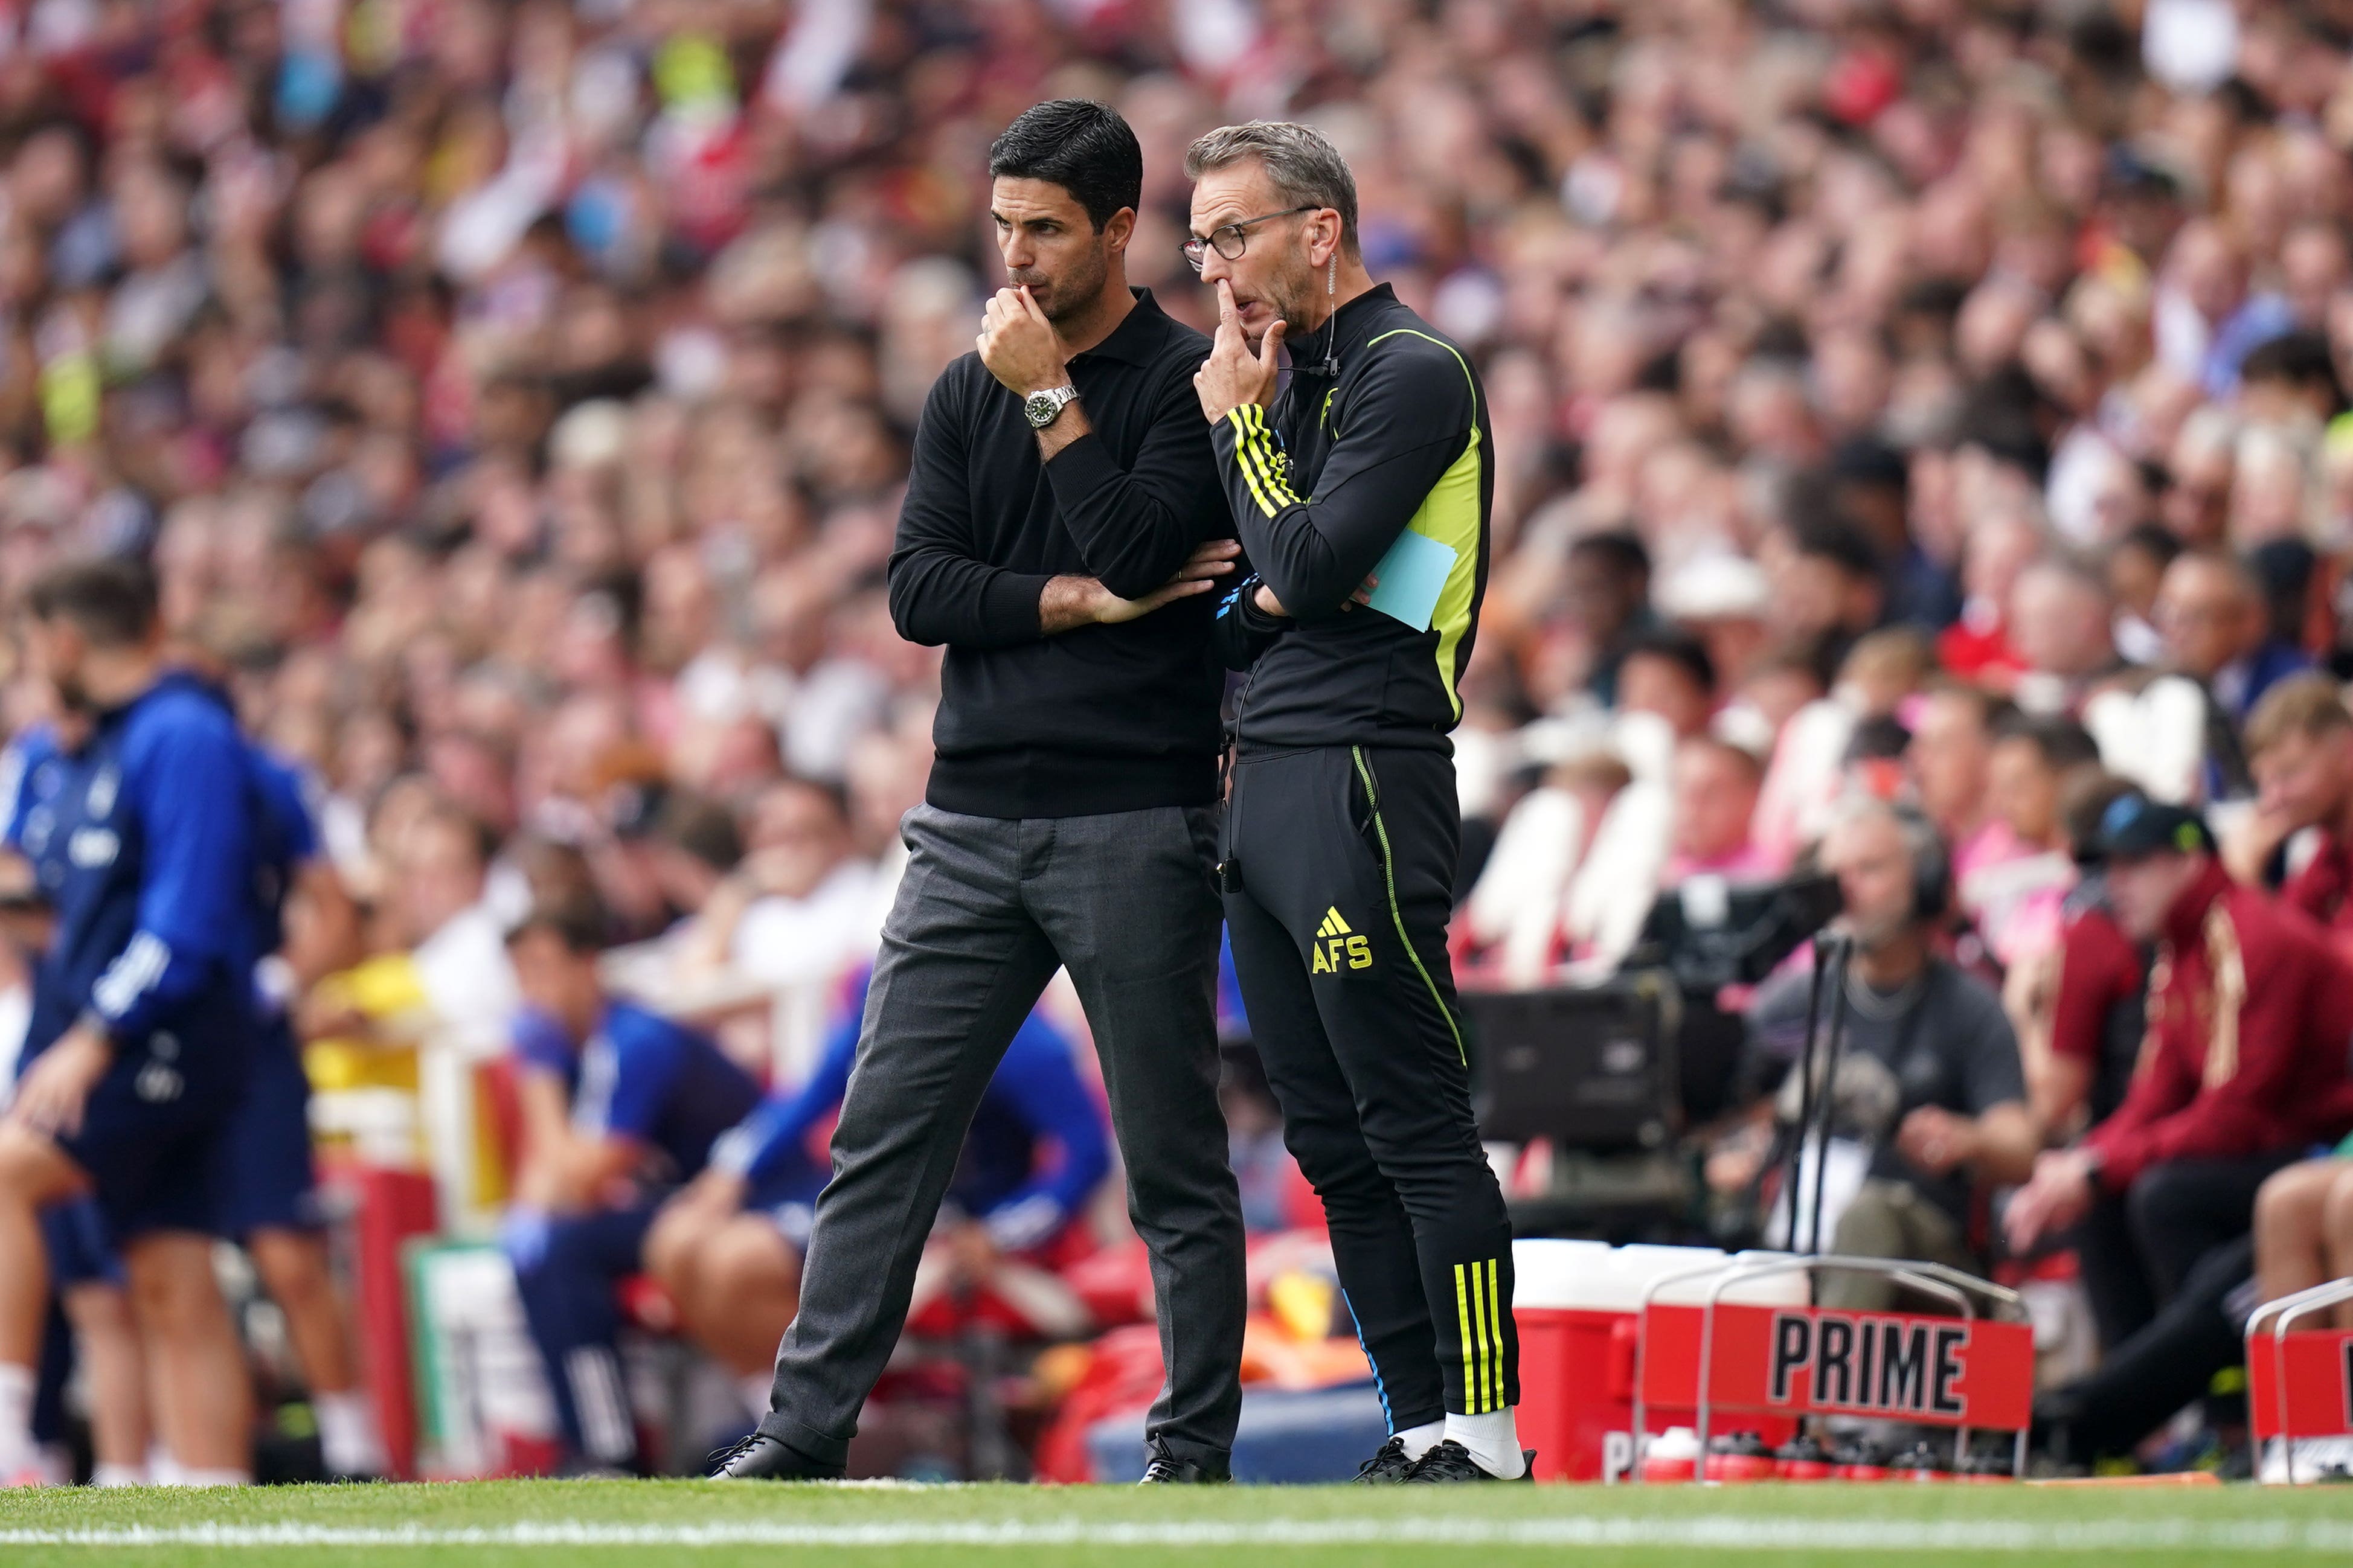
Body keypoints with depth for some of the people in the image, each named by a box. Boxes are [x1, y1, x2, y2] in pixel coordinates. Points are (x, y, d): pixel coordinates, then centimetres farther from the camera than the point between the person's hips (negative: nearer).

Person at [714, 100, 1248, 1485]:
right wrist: (1079, 602, -9)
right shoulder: (970, 394, 12)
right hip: (974, 822, 5)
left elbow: (1139, 548, -17)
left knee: (1177, 1164, 1)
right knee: (884, 1136, 0)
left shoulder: (1188, 382, -3)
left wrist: (1051, 398, -14)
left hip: (1134, 823, -5)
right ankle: (807, 1432, 2)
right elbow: (919, 589, 3)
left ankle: (1197, 1449, 8)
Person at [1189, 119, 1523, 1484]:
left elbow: (1307, 569, -15)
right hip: (1264, 782, 9)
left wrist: (1241, 416, -5)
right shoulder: (1300, 377, 19)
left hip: (1363, 778, -9)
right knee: (1334, 1144, 8)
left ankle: (1486, 1440, -8)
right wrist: (1249, 613, 3)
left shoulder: (1411, 374, -8)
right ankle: (1422, 1431, 11)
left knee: (1417, 1129, -9)